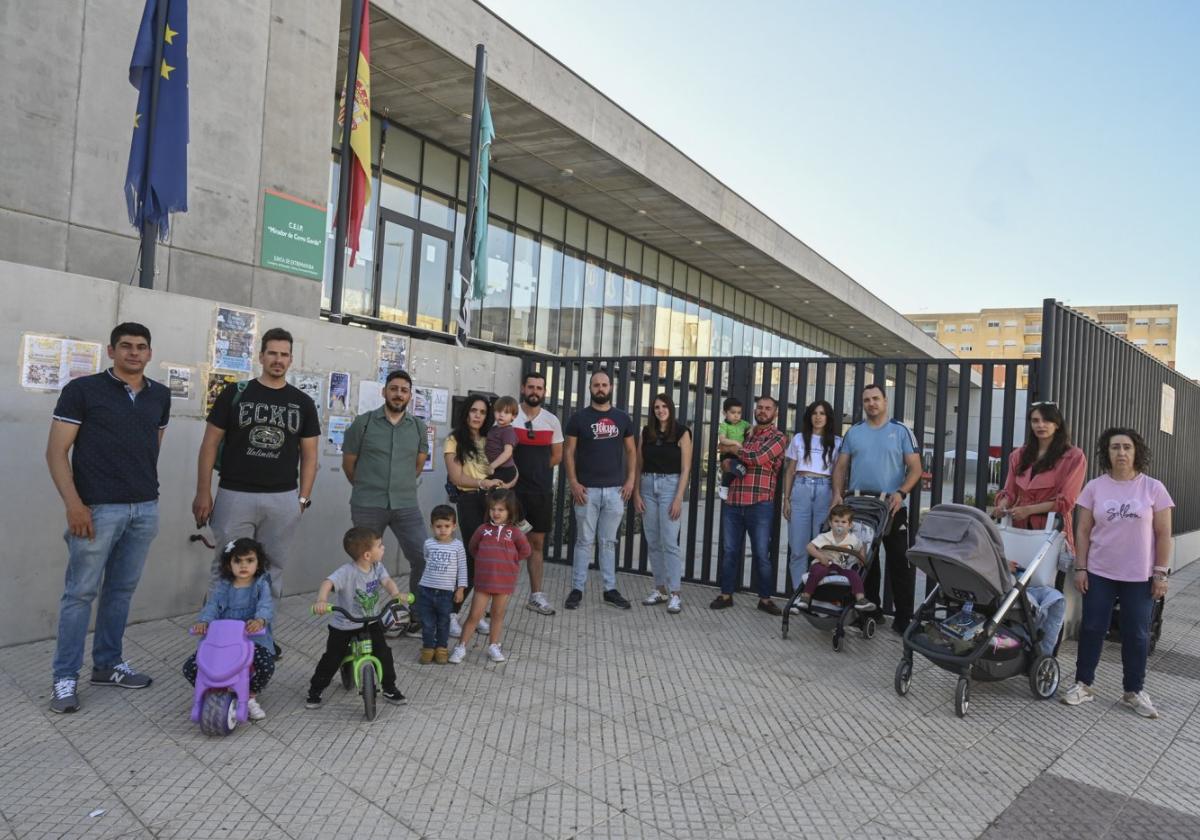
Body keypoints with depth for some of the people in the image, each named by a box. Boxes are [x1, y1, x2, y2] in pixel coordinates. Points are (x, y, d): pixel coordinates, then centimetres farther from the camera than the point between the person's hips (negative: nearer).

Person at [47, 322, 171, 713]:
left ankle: (108, 664, 27)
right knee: (81, 592, 1)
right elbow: (56, 452, -6)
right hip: (97, 508, -4)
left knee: (121, 590, 13)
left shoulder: (160, 396, 10)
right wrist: (73, 504, -14)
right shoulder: (82, 389, -4)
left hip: (145, 509, 5)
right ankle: (65, 677, 13)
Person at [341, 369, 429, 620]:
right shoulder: (363, 422, -3)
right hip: (367, 506, -2)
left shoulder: (419, 426, 5)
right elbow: (348, 463, 6)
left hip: (407, 506, 2)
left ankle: (420, 613, 15)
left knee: (424, 559, -2)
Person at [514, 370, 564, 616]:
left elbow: (557, 456, 12)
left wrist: (535, 469, 6)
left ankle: (536, 595, 20)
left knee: (537, 543, 10)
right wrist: (515, 470, -6)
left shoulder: (552, 421, 6)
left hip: (541, 491, 3)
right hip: (513, 488, -3)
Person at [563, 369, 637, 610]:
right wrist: (573, 482, -10)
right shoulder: (579, 417, 0)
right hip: (587, 490, -2)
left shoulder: (622, 418, 7)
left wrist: (630, 480, 0)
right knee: (585, 541, 3)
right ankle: (577, 589, 11)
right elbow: (569, 452, 0)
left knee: (609, 542, 10)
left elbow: (631, 451, 11)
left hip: (615, 490, 2)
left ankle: (610, 590, 17)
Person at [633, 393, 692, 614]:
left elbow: (685, 468, -6)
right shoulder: (646, 432, 8)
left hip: (670, 485, -4)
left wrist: (678, 498, -12)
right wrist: (636, 493, 1)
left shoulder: (681, 432, -3)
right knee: (653, 542, 7)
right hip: (648, 486, 4)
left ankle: (675, 593, -3)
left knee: (669, 542, -9)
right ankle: (660, 589, 16)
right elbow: (638, 466, 10)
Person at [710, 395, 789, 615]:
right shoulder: (745, 434, 17)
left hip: (760, 504, -4)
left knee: (760, 554, 1)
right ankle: (726, 595, 18)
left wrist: (732, 449, -2)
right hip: (732, 502, 4)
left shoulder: (778, 437, 2)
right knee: (730, 551, 8)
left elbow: (757, 458, -13)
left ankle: (765, 598, 13)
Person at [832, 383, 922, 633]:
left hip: (892, 507, -3)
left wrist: (901, 493, -18)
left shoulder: (901, 431, 2)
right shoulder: (853, 432, 10)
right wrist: (837, 494, -5)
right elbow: (841, 467, 10)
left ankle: (903, 618, 6)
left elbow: (915, 468, -3)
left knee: (899, 564, -1)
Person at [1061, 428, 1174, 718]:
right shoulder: (1094, 487, -1)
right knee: (1092, 629, 6)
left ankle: (1134, 692, 21)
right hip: (1099, 573, 1)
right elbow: (1083, 531, 2)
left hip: (1140, 577, 0)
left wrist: (1161, 573, -5)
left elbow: (1163, 534, -1)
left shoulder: (1153, 488, -3)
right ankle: (1083, 684, 16)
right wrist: (1080, 568, -3)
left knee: (1137, 634, 8)